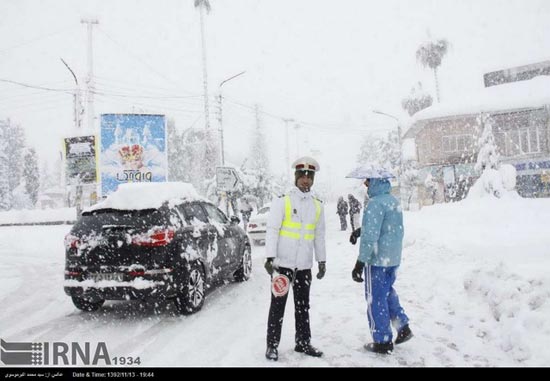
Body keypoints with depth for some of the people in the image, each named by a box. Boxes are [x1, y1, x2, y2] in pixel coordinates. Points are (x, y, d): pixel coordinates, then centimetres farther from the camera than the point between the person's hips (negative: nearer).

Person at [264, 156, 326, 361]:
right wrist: (270, 257, -16)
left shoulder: (318, 206, 9)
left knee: (303, 306, 14)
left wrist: (322, 260, 13)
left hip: (304, 265, 4)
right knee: (278, 306, 3)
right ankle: (272, 345, 14)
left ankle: (303, 342, 28)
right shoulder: (282, 201, -5)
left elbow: (319, 236, 14)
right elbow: (272, 230, -9)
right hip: (283, 263, -4)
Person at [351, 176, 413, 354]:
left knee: (376, 299, 4)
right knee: (388, 292, 25)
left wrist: (360, 262, -20)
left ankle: (383, 341, 13)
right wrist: (360, 230, 23)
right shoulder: (394, 201, 8)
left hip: (376, 259, -8)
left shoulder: (376, 203, -19)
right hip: (394, 258, 8)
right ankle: (403, 327, 25)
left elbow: (370, 236, -23)